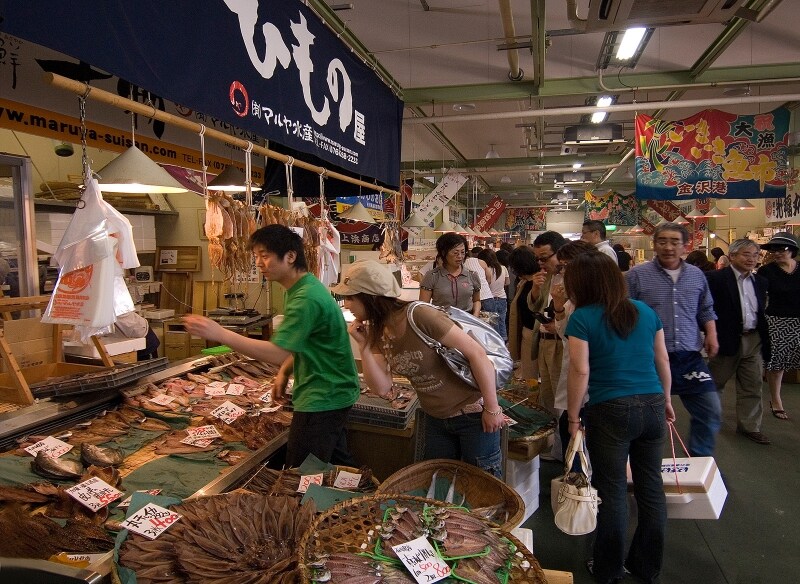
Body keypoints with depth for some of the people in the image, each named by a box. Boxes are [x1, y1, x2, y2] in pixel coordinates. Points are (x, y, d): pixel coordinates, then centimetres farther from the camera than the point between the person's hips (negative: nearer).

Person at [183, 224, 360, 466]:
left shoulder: (306, 297, -23)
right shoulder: (304, 288, 10)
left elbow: (278, 353, -28)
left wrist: (220, 334, -29)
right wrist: (284, 371, 5)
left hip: (321, 399, -11)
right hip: (333, 394, 11)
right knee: (338, 466, 23)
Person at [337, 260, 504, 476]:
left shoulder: (419, 316, -28)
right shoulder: (377, 331, -4)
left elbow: (477, 354, -25)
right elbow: (381, 388, -6)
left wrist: (492, 409, -18)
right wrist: (363, 345, -17)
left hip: (473, 415, -7)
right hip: (435, 418, 7)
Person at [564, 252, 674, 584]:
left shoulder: (582, 318, -9)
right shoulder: (645, 311, 6)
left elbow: (580, 371, -14)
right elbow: (662, 360, 12)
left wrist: (573, 416, -4)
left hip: (611, 411, -5)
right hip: (653, 407, 5)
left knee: (613, 491, 9)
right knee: (651, 487, 15)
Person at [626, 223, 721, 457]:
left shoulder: (696, 275, 11)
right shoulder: (636, 275, -4)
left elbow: (706, 310, 22)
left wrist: (711, 333, 6)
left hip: (690, 357, 4)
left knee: (711, 412, 6)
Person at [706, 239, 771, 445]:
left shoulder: (761, 282, 10)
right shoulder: (715, 278, -11)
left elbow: (762, 312, 15)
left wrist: (764, 339, 11)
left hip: (754, 341, 5)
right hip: (727, 339, -5)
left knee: (752, 386, 9)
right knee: (715, 382, 9)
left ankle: (749, 426, 21)